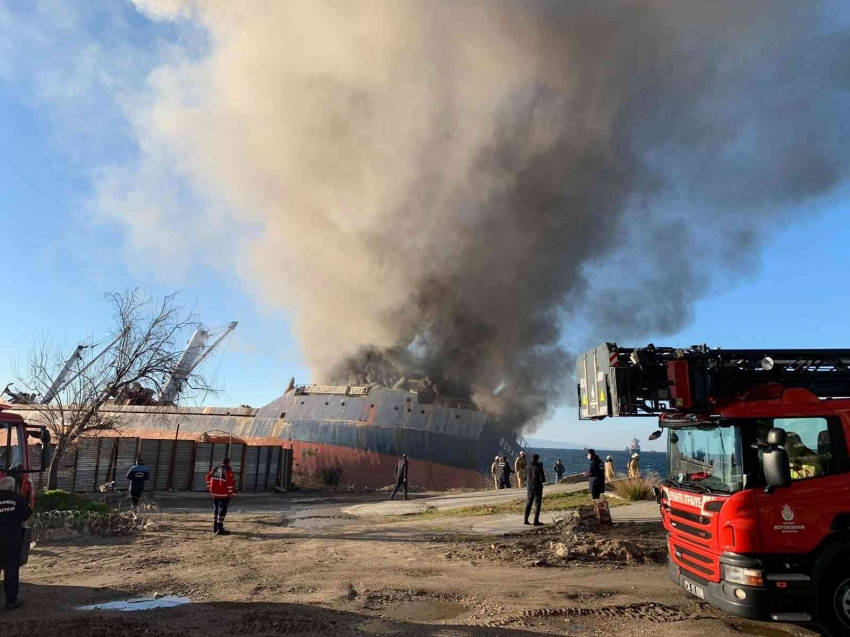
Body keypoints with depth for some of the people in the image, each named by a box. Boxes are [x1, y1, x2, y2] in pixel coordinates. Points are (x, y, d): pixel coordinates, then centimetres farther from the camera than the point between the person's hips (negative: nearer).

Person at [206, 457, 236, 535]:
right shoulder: (228, 470, -12)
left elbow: (208, 477, 15)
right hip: (224, 494, -7)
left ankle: (215, 528, 28)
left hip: (215, 493, 7)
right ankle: (220, 529, -7)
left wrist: (210, 488, 19)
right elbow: (230, 482, -20)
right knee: (222, 510, -4)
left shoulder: (216, 469, 11)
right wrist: (231, 492, -11)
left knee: (216, 509, 19)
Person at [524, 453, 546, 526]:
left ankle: (526, 520, 19)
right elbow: (543, 479, -16)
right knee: (537, 505, 3)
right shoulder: (539, 467, -15)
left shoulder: (527, 467, 0)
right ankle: (536, 521, 2)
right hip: (537, 488, -5)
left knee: (528, 504, 15)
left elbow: (524, 477, 9)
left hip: (529, 488, 5)